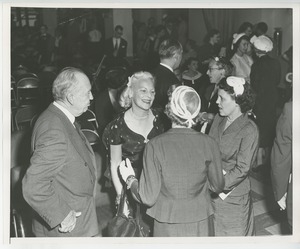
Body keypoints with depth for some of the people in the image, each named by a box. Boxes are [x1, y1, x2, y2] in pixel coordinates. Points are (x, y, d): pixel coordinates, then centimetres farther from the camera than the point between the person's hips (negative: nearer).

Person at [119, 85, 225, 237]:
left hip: (167, 228, -1)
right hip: (201, 225, 2)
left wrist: (130, 179, 4)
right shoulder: (208, 143, -11)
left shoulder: (155, 146, -16)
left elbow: (148, 198, -13)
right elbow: (218, 187, 2)